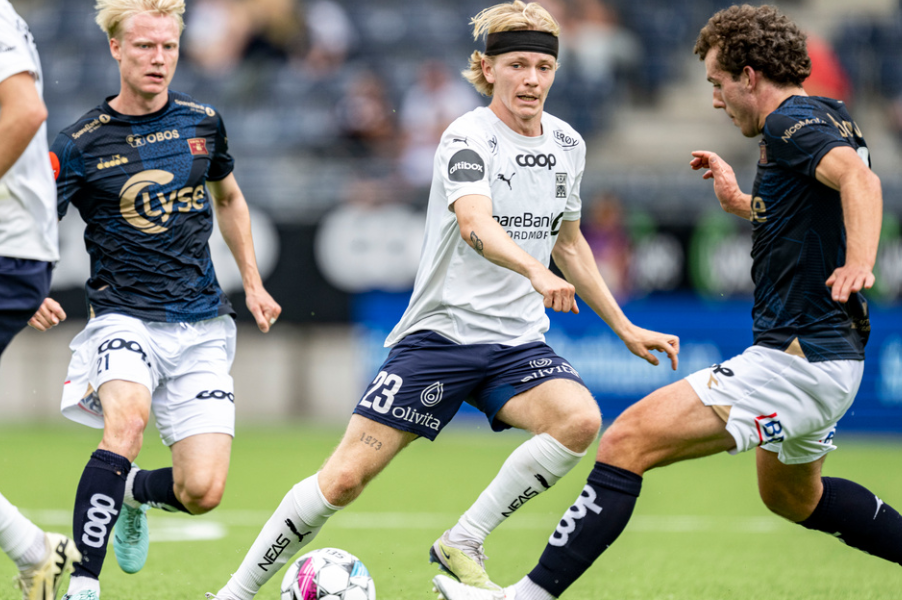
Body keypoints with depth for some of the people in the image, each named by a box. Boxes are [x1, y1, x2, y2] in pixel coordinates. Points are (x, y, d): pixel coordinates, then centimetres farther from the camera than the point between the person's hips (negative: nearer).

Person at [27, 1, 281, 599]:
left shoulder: (202, 121, 5)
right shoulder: (81, 144, -6)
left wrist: (254, 283, 21)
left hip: (202, 325, 3)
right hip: (123, 318, -3)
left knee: (201, 492, -9)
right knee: (127, 419, -36)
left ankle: (132, 494, 29)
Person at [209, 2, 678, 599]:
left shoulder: (568, 145, 9)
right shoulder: (468, 136, -12)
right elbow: (474, 224, -32)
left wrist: (625, 328, 24)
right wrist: (536, 271, -50)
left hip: (517, 343, 5)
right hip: (440, 331, -5)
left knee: (581, 420, -25)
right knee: (346, 477, -9)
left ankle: (462, 544, -12)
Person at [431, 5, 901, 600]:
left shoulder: (791, 123, -14)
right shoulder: (827, 118, 15)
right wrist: (742, 204, 24)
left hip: (794, 362, -11)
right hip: (829, 356, 11)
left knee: (626, 443, -15)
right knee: (792, 497, 34)